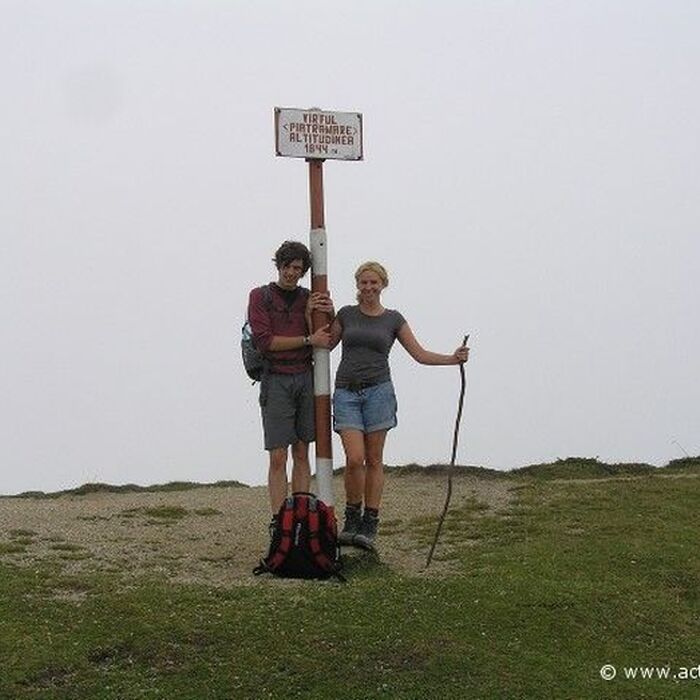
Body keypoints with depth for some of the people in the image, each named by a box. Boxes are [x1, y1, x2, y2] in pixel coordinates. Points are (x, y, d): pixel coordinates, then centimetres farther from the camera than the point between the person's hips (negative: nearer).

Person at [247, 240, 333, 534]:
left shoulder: (310, 299, 10)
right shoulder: (260, 297, 0)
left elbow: (322, 342, 4)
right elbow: (265, 341, -10)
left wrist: (311, 315, -13)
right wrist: (308, 339, -11)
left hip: (306, 378, 4)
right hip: (276, 380, -4)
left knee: (302, 454, 6)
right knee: (278, 457, -8)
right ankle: (278, 523, -8)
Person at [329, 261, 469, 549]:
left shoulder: (393, 319, 8)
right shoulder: (346, 314, 10)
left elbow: (420, 354, 6)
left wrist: (453, 358, -8)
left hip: (378, 391, 0)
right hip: (347, 392, 0)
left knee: (374, 460, 1)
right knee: (354, 459, -11)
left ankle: (370, 524, 6)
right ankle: (351, 518, 7)